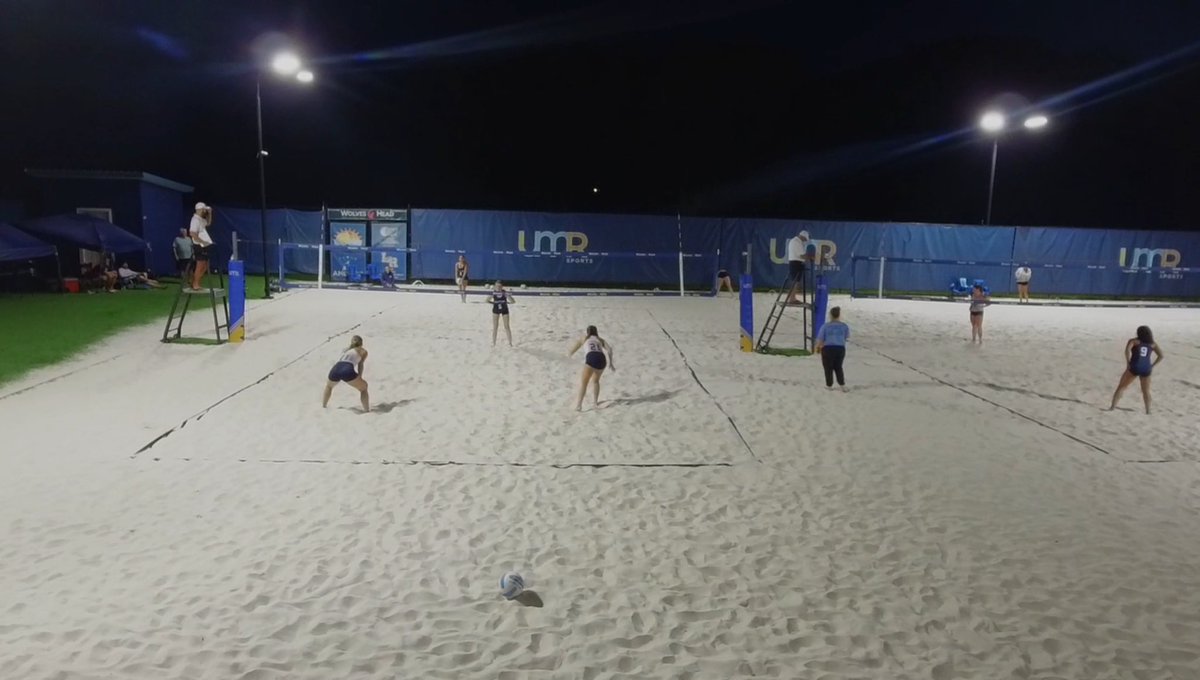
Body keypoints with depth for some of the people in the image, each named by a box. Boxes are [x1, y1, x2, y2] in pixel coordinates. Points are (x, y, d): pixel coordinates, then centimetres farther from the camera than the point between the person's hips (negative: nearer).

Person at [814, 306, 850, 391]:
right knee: (838, 367, 20)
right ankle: (842, 385, 16)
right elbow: (847, 337, 9)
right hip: (840, 348, 3)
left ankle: (829, 385, 21)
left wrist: (818, 347, 8)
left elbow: (820, 339, -11)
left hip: (828, 349, -3)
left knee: (828, 368, 12)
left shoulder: (825, 326, -12)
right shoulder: (844, 326, -3)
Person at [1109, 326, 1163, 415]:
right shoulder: (1153, 344, 14)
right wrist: (1152, 366, 10)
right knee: (1146, 391, 17)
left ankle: (1112, 407, 0)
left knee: (1121, 387, 7)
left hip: (1134, 367, -3)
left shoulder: (1133, 341, 4)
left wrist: (1128, 363, -8)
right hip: (1146, 369, 3)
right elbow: (1161, 356, 7)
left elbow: (1127, 350, -15)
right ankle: (1148, 411, 14)